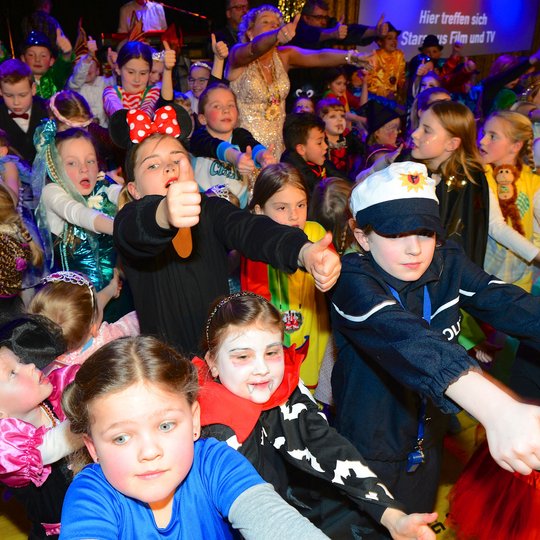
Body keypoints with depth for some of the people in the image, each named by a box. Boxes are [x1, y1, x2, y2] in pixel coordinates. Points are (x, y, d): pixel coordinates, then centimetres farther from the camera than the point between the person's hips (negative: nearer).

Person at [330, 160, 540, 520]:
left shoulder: (448, 262, -9)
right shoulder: (353, 281, -27)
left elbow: (507, 303, -24)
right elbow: (406, 338, -45)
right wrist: (497, 410, -59)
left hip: (428, 440, 5)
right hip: (368, 446, -4)